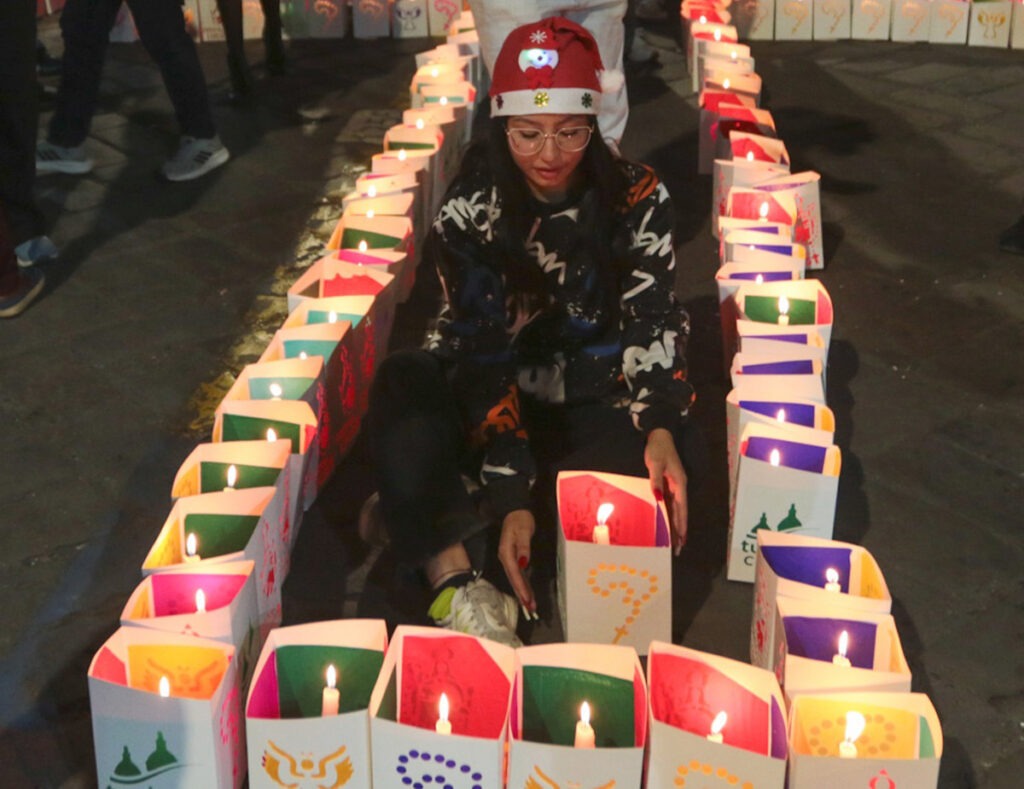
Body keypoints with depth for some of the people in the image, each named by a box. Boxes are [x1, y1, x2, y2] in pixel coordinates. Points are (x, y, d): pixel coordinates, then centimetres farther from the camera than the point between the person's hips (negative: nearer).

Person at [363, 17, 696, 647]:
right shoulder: (471, 211, -15)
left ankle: (427, 509, -26)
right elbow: (483, 354, -22)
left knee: (652, 469, -32)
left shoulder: (638, 199, -11)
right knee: (402, 386, -30)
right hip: (490, 397, 0)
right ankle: (457, 580, -42)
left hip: (596, 400, 1)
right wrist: (511, 493, -33)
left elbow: (653, 321, -16)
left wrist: (660, 430, -37)